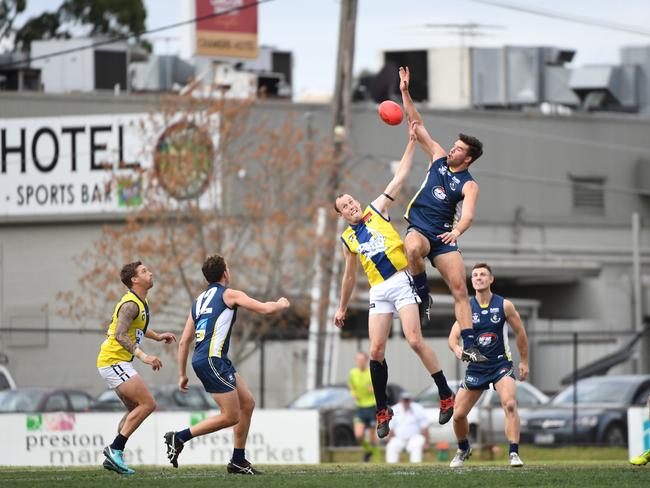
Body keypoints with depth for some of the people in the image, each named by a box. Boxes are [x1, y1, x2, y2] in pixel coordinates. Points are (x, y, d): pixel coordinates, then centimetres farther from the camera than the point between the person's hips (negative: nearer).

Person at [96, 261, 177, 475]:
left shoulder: (141, 302, 14)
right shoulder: (130, 304, -18)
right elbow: (120, 335, -29)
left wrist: (157, 336, 28)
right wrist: (143, 356, -36)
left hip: (120, 363, 10)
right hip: (114, 361, -10)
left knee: (136, 410, 13)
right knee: (148, 404, -15)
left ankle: (113, 457, 10)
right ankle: (115, 449, -15)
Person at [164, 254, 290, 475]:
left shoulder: (198, 301, 20)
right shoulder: (228, 294, -2)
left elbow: (184, 342, 19)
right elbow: (264, 308, -4)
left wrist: (182, 374, 22)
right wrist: (281, 304, 18)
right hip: (212, 359, -9)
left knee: (247, 403, 13)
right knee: (230, 416, -7)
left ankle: (238, 461, 14)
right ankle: (178, 438, -8)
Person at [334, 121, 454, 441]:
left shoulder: (377, 210, 7)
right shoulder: (348, 239, 16)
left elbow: (400, 177, 5)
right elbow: (350, 276, 27)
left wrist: (411, 142, -1)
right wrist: (342, 308, 30)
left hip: (401, 282, -4)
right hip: (378, 292, 4)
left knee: (415, 340, -17)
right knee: (376, 351, -4)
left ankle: (446, 396, -9)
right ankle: (382, 411, 9)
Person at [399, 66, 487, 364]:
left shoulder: (469, 185, -3)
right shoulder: (438, 157, 8)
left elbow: (468, 215, -20)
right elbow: (417, 125, 9)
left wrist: (457, 231, -42)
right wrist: (405, 93, 2)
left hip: (444, 236, -1)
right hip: (419, 228, 1)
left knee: (460, 289, -10)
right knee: (412, 249, -37)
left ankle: (469, 346, -12)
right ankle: (423, 296, -15)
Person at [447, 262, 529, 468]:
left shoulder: (504, 305, -5)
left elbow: (520, 333, 7)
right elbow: (453, 337, -9)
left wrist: (524, 362, 10)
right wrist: (457, 348, -32)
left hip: (501, 364, -2)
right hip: (475, 367, 2)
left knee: (510, 404, -27)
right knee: (458, 415, 2)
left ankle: (514, 454, -25)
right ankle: (463, 449, 31)